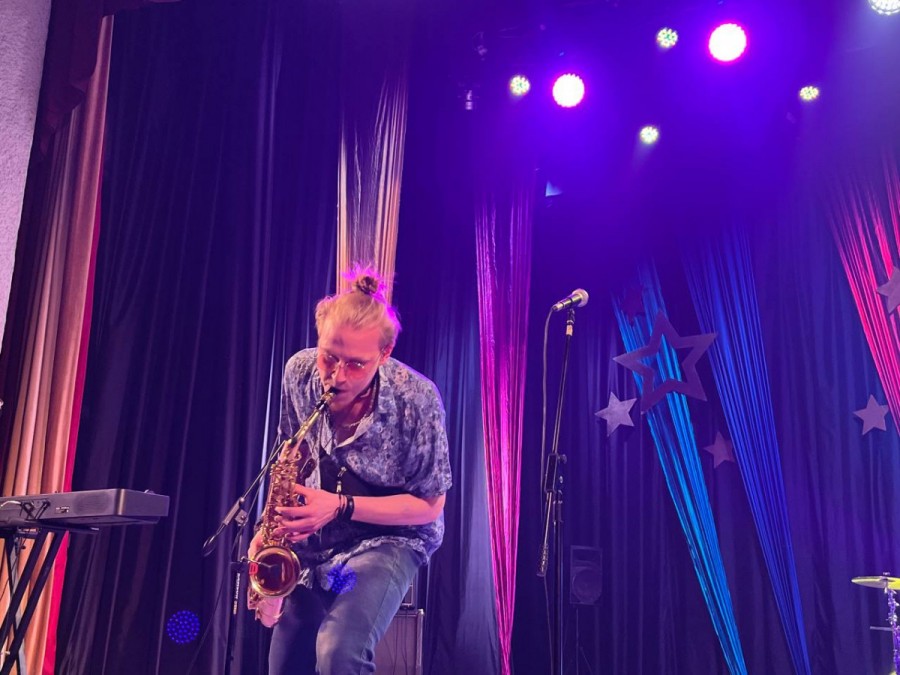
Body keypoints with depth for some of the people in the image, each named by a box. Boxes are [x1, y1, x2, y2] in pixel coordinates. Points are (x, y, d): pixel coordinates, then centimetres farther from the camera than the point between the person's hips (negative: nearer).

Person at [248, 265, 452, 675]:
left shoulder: (416, 398, -25)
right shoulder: (299, 372, -12)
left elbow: (429, 505, -15)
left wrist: (342, 506, -26)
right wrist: (273, 526, -8)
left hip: (389, 538, -5)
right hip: (316, 543, 5)